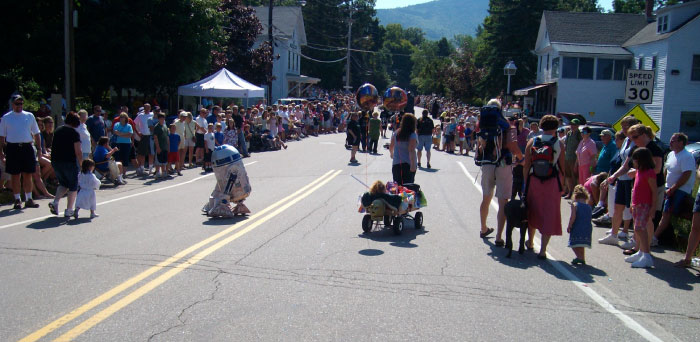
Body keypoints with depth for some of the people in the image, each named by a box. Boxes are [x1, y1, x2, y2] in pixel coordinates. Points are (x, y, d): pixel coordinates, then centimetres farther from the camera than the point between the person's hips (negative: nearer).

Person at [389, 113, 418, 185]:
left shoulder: (396, 133, 4)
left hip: (396, 163, 4)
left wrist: (392, 154, 36)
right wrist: (413, 165, -21)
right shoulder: (413, 135, -11)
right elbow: (411, 150, -20)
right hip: (408, 164, -4)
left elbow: (391, 146, 16)